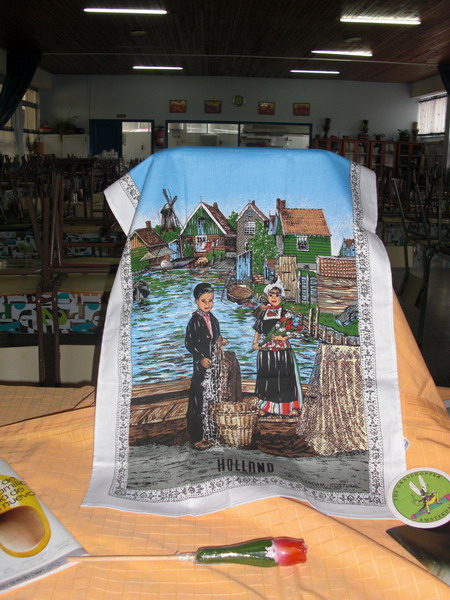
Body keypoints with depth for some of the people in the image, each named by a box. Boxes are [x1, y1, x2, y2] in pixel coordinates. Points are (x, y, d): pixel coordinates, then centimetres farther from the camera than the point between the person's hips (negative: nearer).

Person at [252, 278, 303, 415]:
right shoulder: (263, 314, 7)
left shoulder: (285, 314, 0)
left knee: (284, 377, 1)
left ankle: (291, 406, 12)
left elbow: (291, 331, -1)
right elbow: (258, 330, 15)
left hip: (282, 350, -2)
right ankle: (266, 406, 23)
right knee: (266, 377, 9)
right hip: (265, 351, 2)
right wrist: (255, 343, 2)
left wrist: (284, 338, -18)